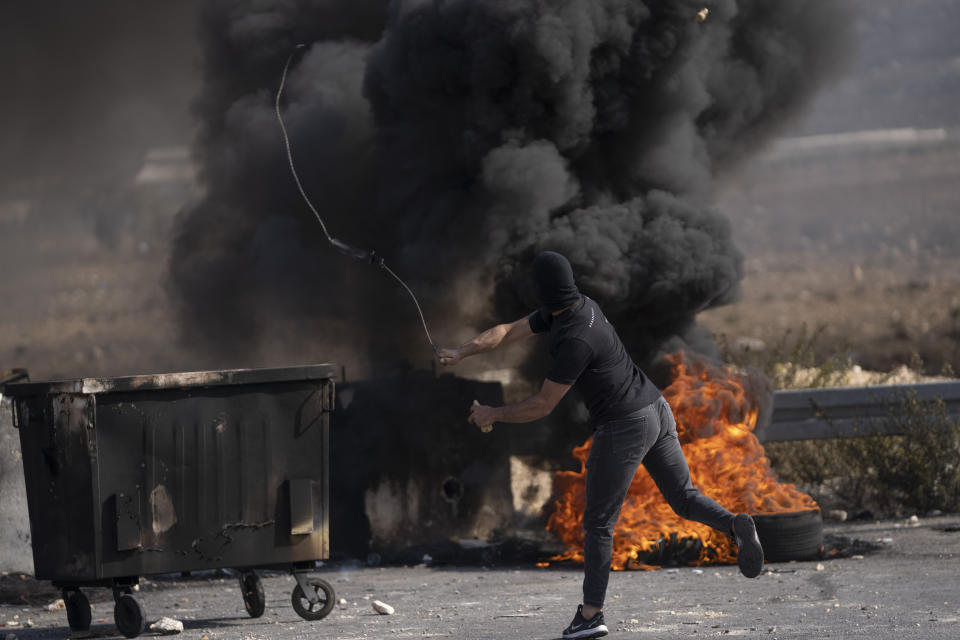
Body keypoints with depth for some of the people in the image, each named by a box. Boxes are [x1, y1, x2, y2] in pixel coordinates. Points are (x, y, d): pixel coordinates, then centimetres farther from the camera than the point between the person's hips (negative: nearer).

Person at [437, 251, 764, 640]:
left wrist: (493, 415, -3)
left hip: (624, 428, -9)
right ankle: (734, 526, -17)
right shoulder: (577, 306, 5)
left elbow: (542, 406, -17)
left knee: (598, 523, 4)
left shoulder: (575, 341, -24)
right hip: (656, 410, 9)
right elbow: (509, 332, 11)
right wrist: (460, 353, 2)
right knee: (683, 499, 13)